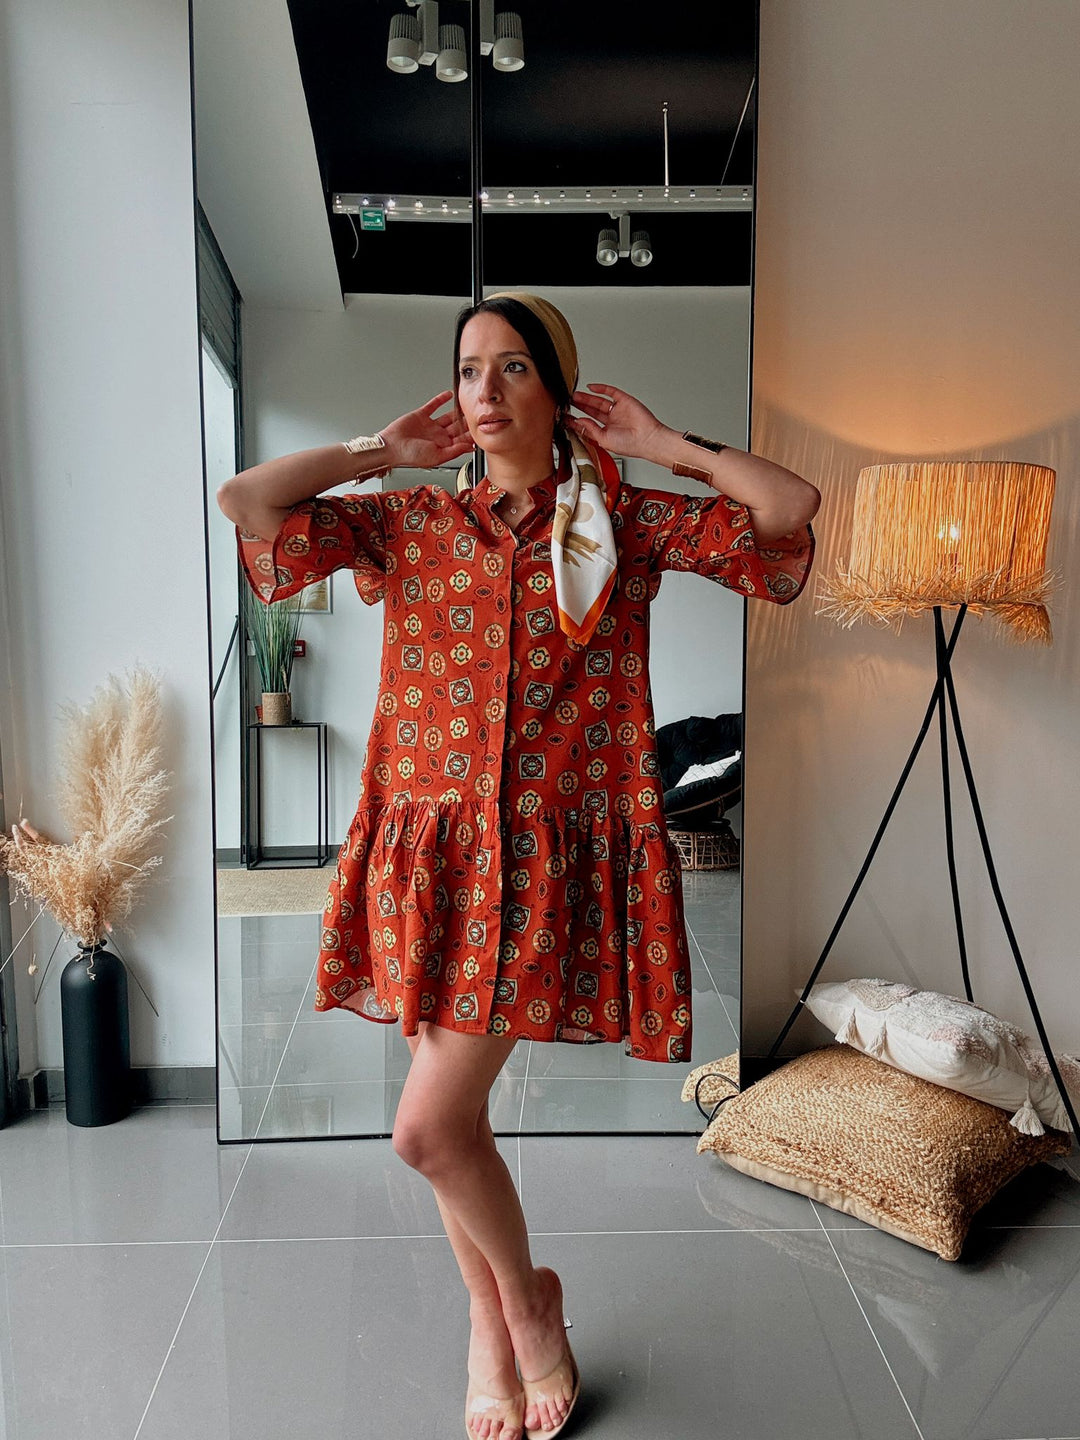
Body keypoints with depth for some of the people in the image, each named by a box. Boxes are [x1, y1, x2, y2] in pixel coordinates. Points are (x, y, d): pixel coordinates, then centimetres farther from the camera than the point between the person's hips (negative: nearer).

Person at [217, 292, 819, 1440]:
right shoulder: (411, 523, 8)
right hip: (430, 850, 4)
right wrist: (381, 451, 7)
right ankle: (492, 1324, 40)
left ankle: (527, 1296, 25)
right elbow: (240, 503, 0)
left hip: (554, 855, -3)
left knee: (427, 1128, -7)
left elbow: (799, 512, -4)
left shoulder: (621, 522, 3)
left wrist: (663, 445, 2)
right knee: (453, 1118, 13)